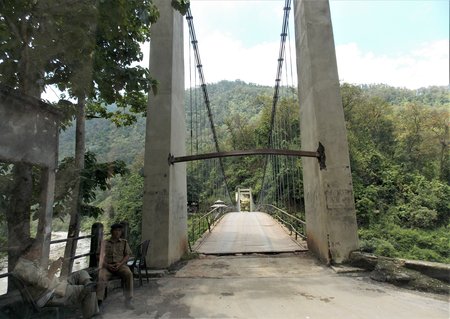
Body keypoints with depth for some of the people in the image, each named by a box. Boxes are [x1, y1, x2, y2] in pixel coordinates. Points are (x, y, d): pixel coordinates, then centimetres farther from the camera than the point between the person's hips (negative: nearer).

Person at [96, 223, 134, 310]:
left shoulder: (124, 242, 15)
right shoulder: (105, 242, 14)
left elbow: (127, 255, 8)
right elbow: (101, 255, 5)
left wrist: (120, 264, -10)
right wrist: (107, 265, -12)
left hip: (120, 265, 0)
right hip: (107, 265, 1)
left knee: (128, 274, -31)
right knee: (101, 277, -32)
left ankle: (128, 300, -27)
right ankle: (98, 300, -33)